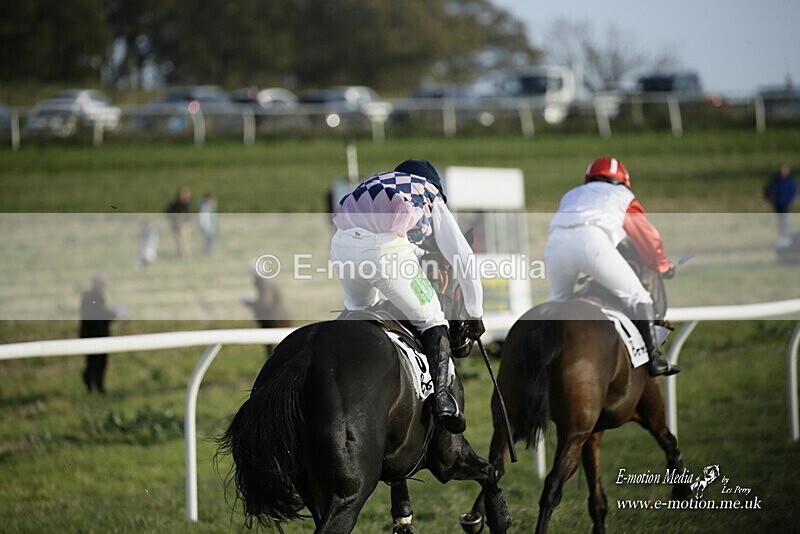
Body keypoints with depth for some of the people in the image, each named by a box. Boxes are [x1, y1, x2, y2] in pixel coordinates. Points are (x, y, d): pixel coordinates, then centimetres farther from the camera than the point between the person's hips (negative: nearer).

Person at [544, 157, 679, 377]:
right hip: (592, 240, -4)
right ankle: (654, 359, 2)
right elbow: (647, 236, 33)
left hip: (556, 239, 4)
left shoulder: (571, 195, 41)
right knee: (637, 297, 8)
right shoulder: (623, 196, 32)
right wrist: (664, 266, 49)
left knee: (558, 300, 29)